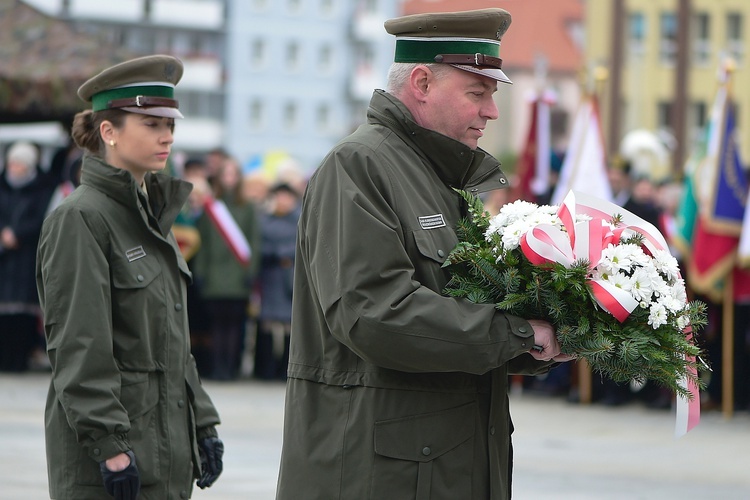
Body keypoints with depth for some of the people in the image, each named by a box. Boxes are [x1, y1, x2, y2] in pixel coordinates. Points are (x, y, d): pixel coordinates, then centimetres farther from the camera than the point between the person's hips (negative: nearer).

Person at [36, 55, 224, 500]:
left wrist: (203, 425, 17)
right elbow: (78, 347, -16)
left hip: (166, 448, 8)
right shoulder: (79, 219, -11)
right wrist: (110, 445, -20)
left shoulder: (153, 213, 16)